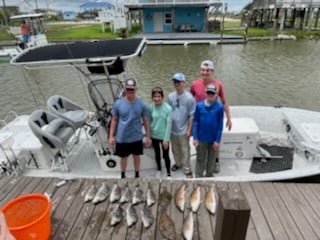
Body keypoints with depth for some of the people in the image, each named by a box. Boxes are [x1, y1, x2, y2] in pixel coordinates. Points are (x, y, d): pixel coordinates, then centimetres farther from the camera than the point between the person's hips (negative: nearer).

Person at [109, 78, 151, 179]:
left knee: (136, 156, 18)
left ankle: (137, 175, 40)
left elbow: (145, 121, -1)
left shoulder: (141, 104, -10)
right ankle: (123, 176, 40)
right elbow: (114, 120, -2)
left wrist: (148, 136, 2)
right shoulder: (118, 103, -11)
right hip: (122, 138, 0)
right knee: (123, 157, 17)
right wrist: (111, 136, -2)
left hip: (137, 137, 1)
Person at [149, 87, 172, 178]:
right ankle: (159, 169, 45)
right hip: (154, 135, 3)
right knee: (157, 153, 22)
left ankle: (168, 173, 29)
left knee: (165, 155, 7)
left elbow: (169, 124, -15)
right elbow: (149, 121, 0)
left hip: (164, 136, -3)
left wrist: (166, 139, -14)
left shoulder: (168, 108, -18)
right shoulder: (151, 107, -10)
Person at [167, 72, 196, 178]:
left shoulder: (189, 98, -16)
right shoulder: (170, 96, -3)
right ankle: (178, 163, 45)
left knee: (185, 150, 8)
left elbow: (191, 116, -11)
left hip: (183, 130, -4)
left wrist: (189, 130, -11)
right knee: (175, 149, 21)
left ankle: (187, 170, 24)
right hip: (172, 129, 5)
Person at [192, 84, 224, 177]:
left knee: (211, 159, 18)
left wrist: (218, 140, -8)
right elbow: (195, 122, -5)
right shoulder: (199, 105, -10)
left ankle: (209, 175, 38)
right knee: (200, 159, 14)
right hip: (201, 138, 0)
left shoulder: (219, 107, -12)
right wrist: (195, 137, -7)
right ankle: (198, 177, 31)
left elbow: (220, 125, -8)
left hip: (213, 138, 0)